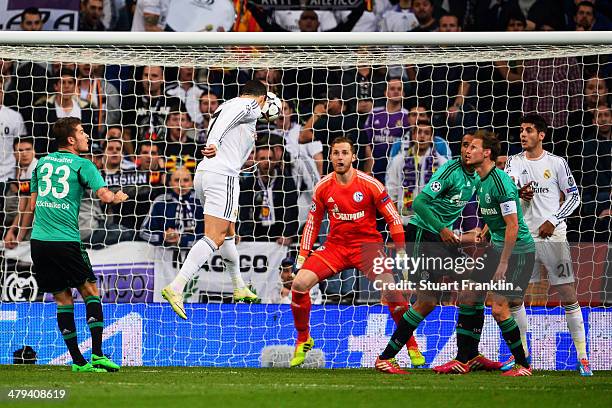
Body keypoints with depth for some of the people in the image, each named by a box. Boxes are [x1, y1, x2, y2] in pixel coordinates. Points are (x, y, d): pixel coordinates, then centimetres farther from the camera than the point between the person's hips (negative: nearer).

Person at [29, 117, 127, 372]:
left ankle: (77, 360, 6)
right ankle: (97, 354, -4)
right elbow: (104, 195, -12)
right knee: (90, 292, 7)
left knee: (62, 299, 9)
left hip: (39, 239, 5)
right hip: (66, 241, -5)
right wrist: (118, 197, 9)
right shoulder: (82, 165, -1)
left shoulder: (42, 162, 16)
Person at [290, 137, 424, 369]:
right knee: (299, 283, -16)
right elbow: (312, 223, 10)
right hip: (335, 245, 3)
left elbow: (393, 218, -3)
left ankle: (412, 346, -7)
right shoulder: (323, 187, -1)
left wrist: (401, 252, -9)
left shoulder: (370, 184, -10)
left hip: (367, 243, -3)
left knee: (390, 289, -24)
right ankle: (303, 340, 6)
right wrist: (303, 255, 5)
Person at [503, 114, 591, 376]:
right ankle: (521, 352, 18)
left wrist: (553, 221, -9)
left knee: (568, 295, -6)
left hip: (553, 237, -3)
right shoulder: (515, 162, 7)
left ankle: (582, 356, -1)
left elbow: (574, 196, 3)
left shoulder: (557, 163, 0)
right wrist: (519, 193, -31)